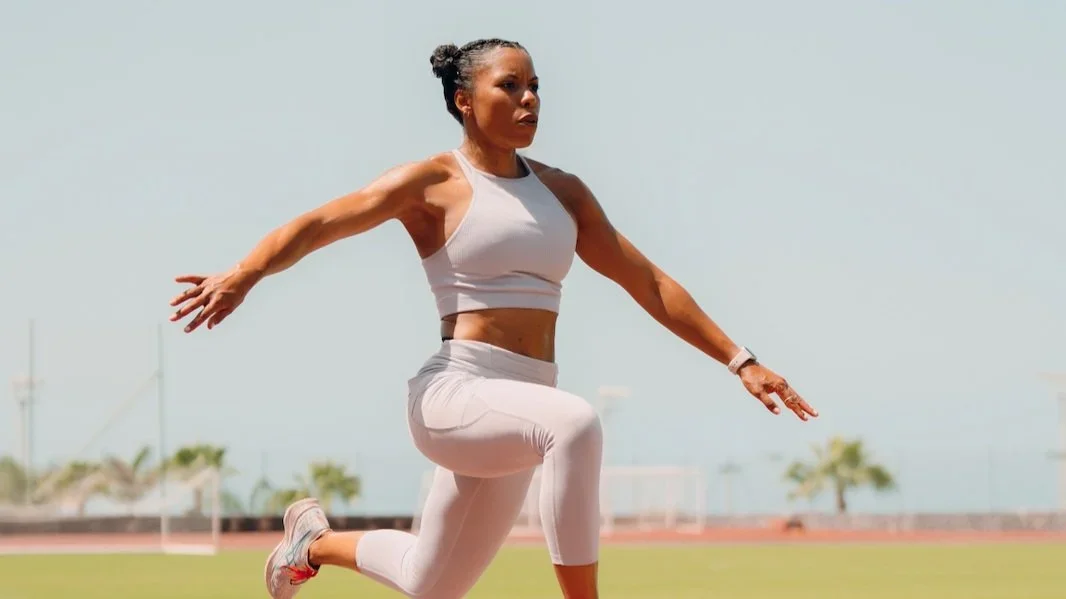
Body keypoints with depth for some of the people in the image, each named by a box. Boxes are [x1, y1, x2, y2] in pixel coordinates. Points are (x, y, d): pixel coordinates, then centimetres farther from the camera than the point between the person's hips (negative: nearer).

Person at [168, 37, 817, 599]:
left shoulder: (562, 191, 14)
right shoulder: (435, 182, -2)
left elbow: (650, 283, 15)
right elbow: (318, 224, -13)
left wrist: (741, 361, 10)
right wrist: (243, 274, -32)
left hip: (518, 415, 7)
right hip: (455, 394, -7)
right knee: (574, 423, -38)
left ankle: (314, 541, 45)